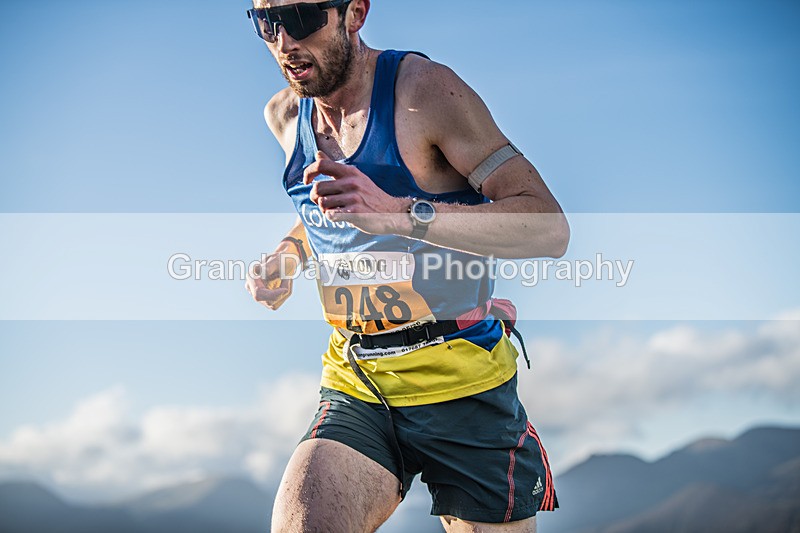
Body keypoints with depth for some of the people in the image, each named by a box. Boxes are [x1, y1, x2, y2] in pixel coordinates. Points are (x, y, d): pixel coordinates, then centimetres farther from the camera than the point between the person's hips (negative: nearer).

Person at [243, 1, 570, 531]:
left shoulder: (424, 89, -12)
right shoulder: (285, 115, 7)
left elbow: (550, 227, -20)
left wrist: (397, 212, -31)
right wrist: (287, 257, 7)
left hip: (462, 386, -4)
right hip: (354, 388, 4)